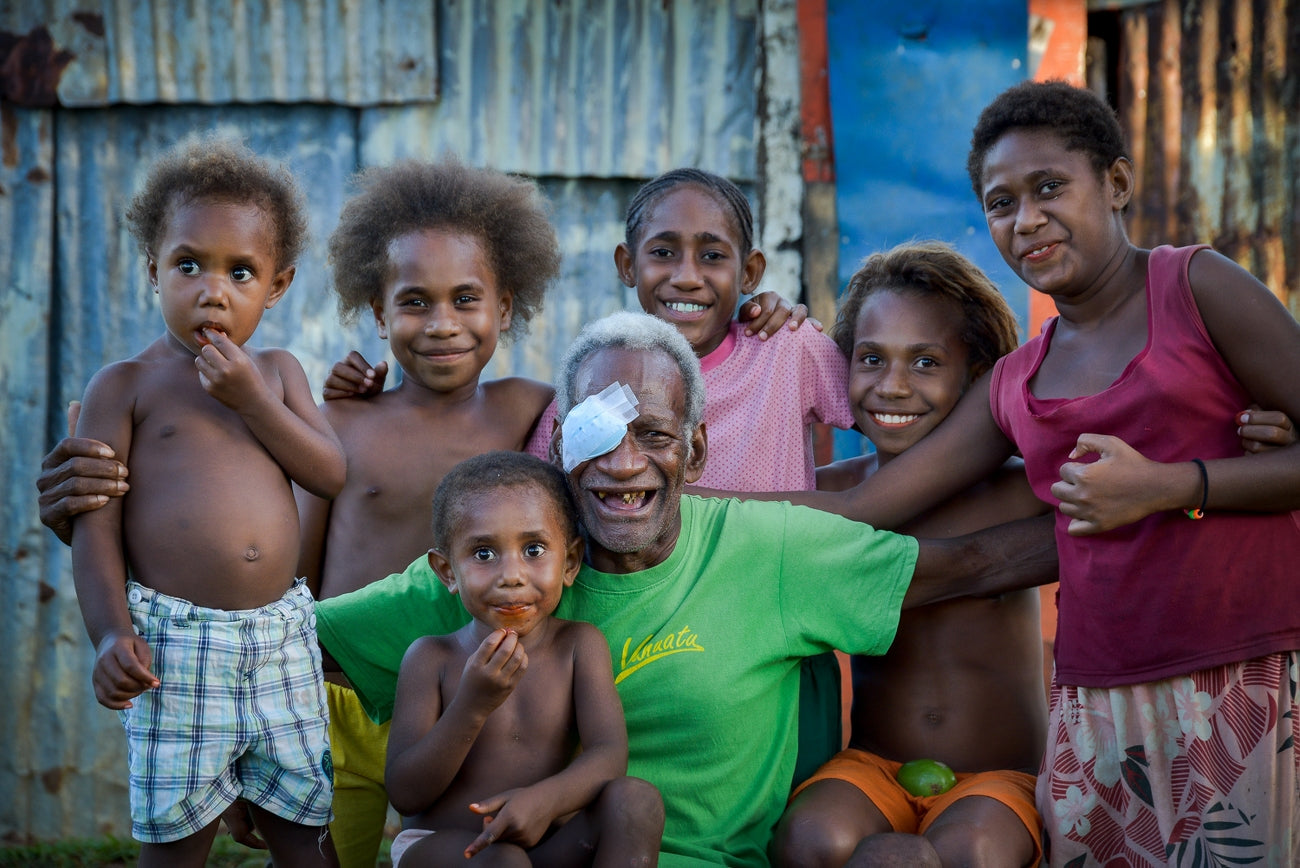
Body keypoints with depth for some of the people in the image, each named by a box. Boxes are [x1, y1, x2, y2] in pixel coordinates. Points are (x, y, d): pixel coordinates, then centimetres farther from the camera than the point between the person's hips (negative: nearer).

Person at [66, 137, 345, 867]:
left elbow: (333, 475, 3)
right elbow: (95, 525, -3)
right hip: (175, 643, -3)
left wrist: (252, 400, -7)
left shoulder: (277, 372, 13)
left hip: (283, 637, 4)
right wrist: (111, 635, -15)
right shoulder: (126, 386, 1)